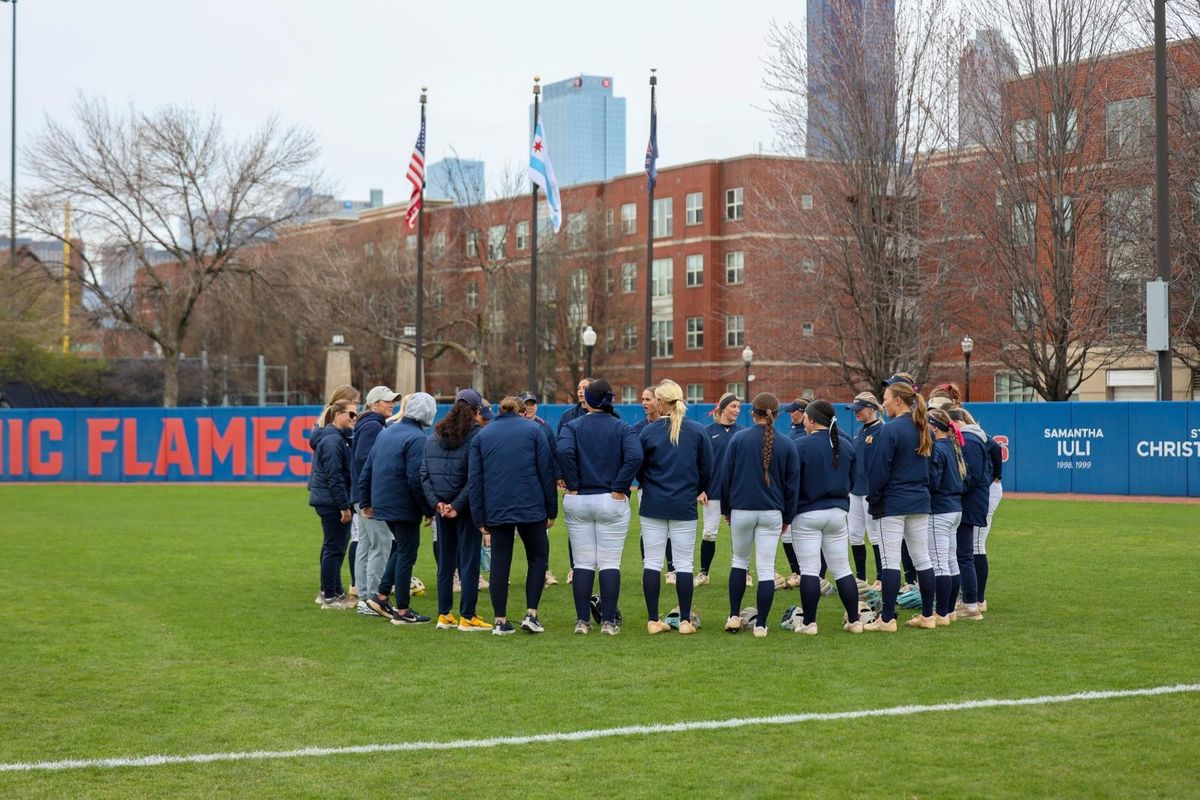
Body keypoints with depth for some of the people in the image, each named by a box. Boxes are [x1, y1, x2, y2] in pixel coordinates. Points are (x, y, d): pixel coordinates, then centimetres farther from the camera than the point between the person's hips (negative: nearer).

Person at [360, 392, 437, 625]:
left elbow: (367, 470, 14)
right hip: (404, 506, -8)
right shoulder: (417, 438, -16)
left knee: (402, 548, 22)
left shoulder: (385, 433, 10)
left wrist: (367, 501, 23)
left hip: (382, 503, 8)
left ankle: (381, 595, 20)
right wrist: (428, 510, -13)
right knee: (406, 555, 1)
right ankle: (402, 611, 6)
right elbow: (416, 479, -21)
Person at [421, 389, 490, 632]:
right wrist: (458, 505, -14)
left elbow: (424, 474, 4)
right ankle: (467, 617, 3)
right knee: (469, 562, 1)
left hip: (442, 509, 6)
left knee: (445, 563, 13)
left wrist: (436, 502, -3)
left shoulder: (435, 436, 8)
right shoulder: (476, 435, -11)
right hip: (466, 509, -5)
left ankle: (444, 615, 16)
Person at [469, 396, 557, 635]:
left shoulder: (481, 436, 11)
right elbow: (546, 471, 1)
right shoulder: (533, 430, 5)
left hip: (496, 511, 2)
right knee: (538, 558, 11)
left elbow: (474, 479, 7)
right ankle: (531, 614, 2)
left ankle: (500, 620, 7)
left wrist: (479, 518, 9)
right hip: (531, 508, -2)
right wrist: (551, 510, 5)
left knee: (500, 563, 7)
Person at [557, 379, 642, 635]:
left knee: (583, 563, 6)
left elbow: (564, 451, -20)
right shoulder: (622, 428, -1)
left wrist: (572, 485, -11)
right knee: (610, 563, 2)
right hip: (612, 502, -1)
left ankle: (582, 621, 6)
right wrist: (619, 488, -10)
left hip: (577, 501, 1)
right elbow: (635, 456, -18)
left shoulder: (572, 426, 0)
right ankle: (608, 621, 0)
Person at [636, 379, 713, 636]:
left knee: (652, 562, 6)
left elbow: (638, 468, 2)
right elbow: (707, 469, 2)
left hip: (652, 506, 0)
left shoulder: (648, 431, -6)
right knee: (684, 564, 6)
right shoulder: (698, 431, -4)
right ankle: (685, 621, 5)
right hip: (684, 507, 0)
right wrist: (699, 490, 21)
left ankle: (653, 620, 6)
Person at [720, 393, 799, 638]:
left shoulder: (738, 439, -4)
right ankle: (761, 625, 3)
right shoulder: (786, 445, 0)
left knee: (740, 560, 18)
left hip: (741, 510, 0)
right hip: (772, 513, 0)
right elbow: (791, 484, 6)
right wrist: (787, 517, 15)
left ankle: (734, 616, 13)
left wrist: (726, 508, 12)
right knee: (766, 569, 3)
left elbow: (725, 476, 0)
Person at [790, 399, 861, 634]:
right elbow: (852, 479, 13)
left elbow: (791, 482, -11)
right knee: (842, 569, 11)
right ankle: (854, 620, 12)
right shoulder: (846, 445, 5)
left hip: (807, 514, -5)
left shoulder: (801, 445, -13)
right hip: (838, 512, 5)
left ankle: (809, 623, 0)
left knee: (809, 570, -2)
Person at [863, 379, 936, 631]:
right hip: (920, 502, 7)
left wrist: (873, 500, -3)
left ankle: (887, 619, -4)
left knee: (890, 560, -5)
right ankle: (927, 615, 15)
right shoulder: (923, 429, 9)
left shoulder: (890, 430, -13)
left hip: (893, 503, -7)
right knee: (922, 558, 11)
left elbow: (879, 471, -13)